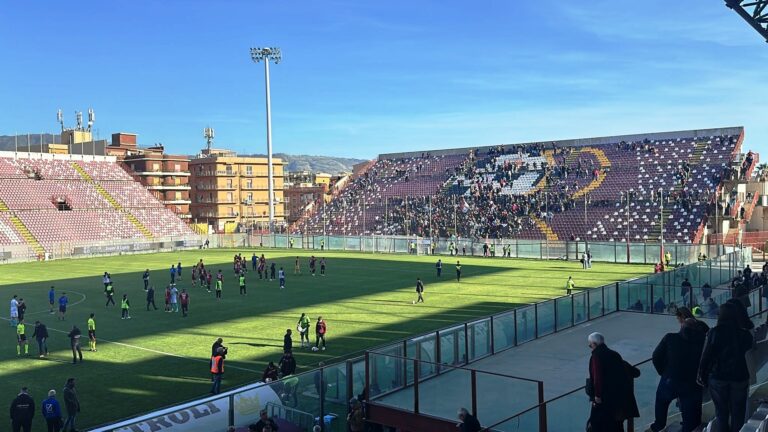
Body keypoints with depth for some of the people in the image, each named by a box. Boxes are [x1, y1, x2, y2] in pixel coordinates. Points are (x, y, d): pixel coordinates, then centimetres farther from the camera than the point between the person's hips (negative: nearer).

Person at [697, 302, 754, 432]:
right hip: (740, 378, 1)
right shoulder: (745, 334, -4)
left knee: (721, 412, 13)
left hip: (718, 377, -1)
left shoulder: (714, 332, -12)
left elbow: (706, 356, -10)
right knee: (738, 413, 11)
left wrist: (702, 376, -2)